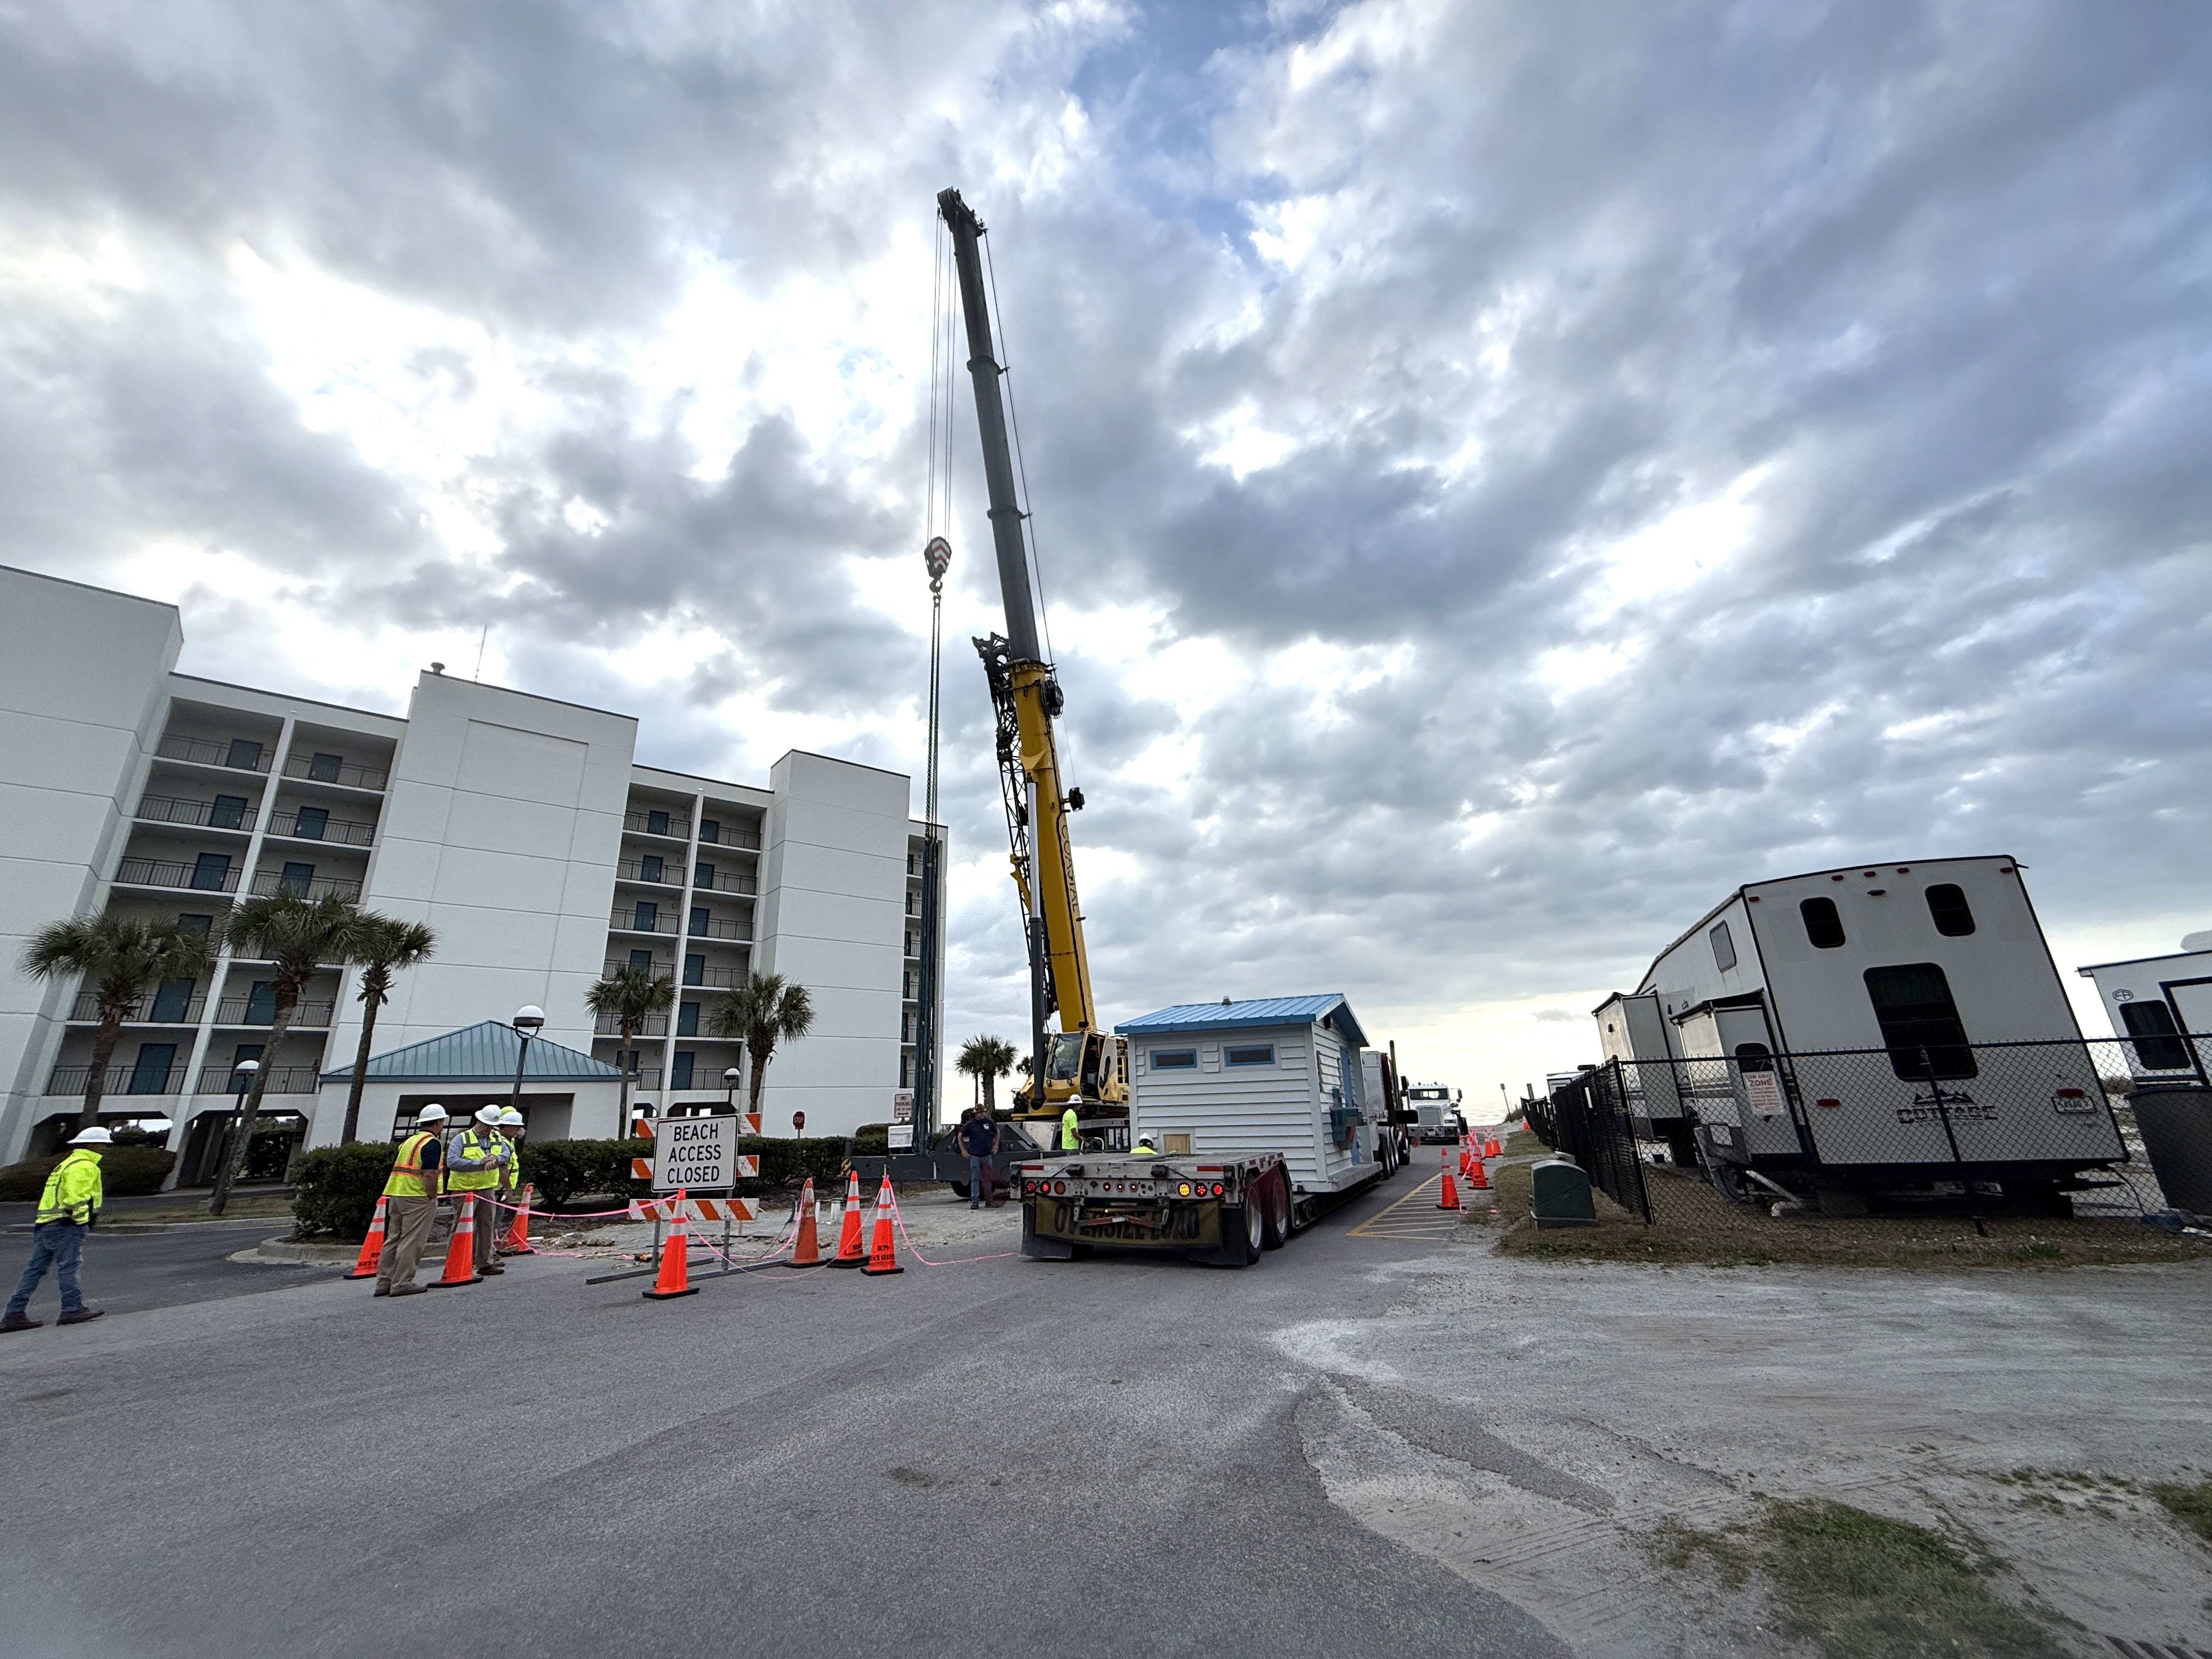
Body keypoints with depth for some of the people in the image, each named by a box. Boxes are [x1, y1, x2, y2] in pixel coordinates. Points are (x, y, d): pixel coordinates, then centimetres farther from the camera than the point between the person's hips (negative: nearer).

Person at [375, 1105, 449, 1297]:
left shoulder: (409, 1141, 18)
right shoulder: (432, 1143, -12)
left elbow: (398, 1168, 20)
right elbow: (429, 1175, -20)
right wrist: (433, 1199, -11)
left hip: (396, 1195, 9)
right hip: (418, 1197, -9)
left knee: (393, 1239, 13)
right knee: (411, 1242, -4)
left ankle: (384, 1282, 17)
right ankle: (402, 1283, -1)